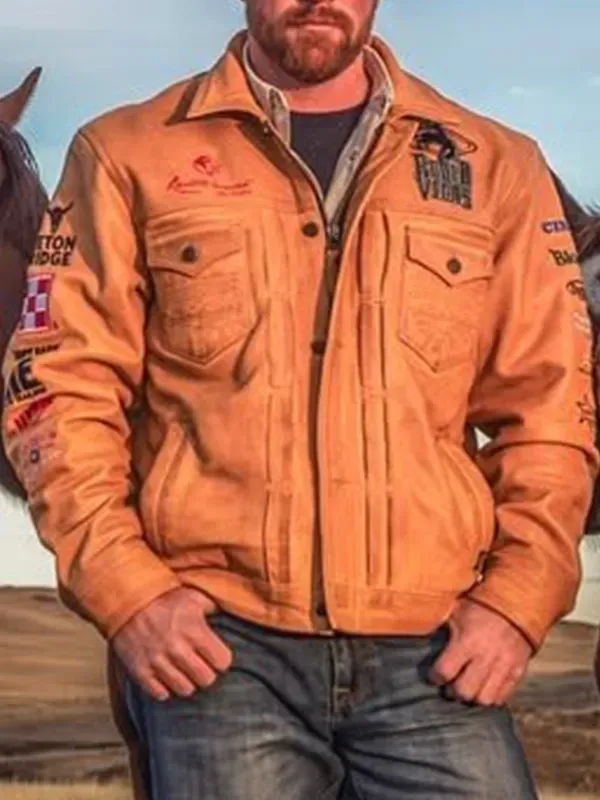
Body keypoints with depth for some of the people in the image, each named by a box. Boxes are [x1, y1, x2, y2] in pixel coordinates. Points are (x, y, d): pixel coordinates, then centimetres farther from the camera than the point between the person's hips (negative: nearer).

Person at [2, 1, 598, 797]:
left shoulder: (495, 167, 13)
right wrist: (126, 590, -6)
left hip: (431, 650, 2)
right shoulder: (129, 156, 8)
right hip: (218, 642, -1)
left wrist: (518, 598, 0)